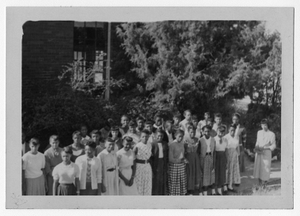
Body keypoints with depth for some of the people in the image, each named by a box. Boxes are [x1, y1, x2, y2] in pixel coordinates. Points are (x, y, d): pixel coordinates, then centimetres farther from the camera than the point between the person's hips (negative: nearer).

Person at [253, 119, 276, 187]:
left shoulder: (271, 134, -4)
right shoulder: (259, 132, 12)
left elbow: (273, 146, -3)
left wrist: (264, 148, -15)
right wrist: (256, 148, 0)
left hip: (266, 154, -4)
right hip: (258, 153, 4)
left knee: (265, 168, -5)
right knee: (258, 167, 2)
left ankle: (264, 183, 5)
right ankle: (259, 183, 10)